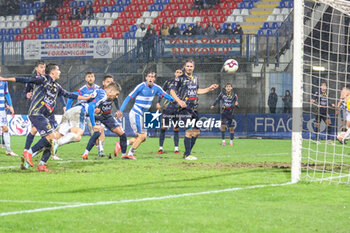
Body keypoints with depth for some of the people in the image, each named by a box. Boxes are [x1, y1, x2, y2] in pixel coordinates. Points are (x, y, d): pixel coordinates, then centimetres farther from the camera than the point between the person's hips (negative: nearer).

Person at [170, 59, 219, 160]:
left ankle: (187, 153, 18)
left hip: (194, 109, 7)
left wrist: (209, 89, 24)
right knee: (189, 131, -13)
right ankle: (187, 155, -6)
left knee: (196, 132, 7)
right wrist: (179, 101, -19)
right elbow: (172, 91, -5)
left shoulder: (195, 78, 16)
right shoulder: (181, 78, -3)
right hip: (185, 108, -7)